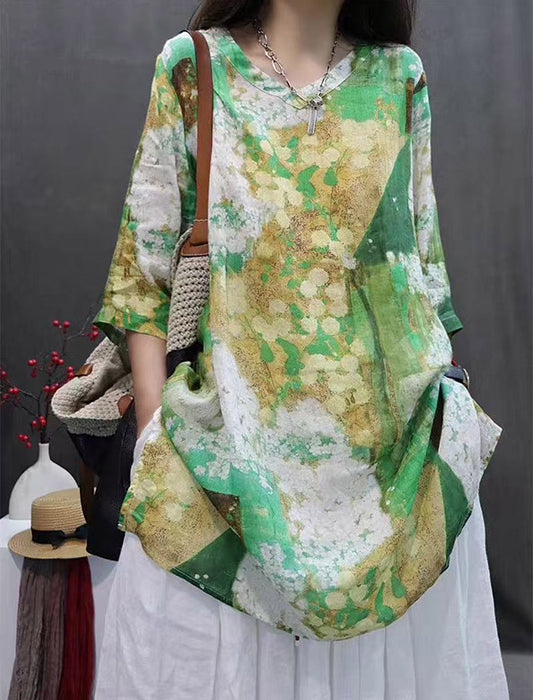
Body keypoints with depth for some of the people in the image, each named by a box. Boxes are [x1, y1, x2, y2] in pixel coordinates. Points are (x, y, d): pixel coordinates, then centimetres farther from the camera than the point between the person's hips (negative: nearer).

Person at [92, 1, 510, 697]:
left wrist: (450, 406, 7)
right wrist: (155, 427, -6)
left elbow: (425, 255, 12)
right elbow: (146, 262, 0)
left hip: (393, 434, 2)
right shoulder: (193, 66, 3)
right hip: (233, 431, -1)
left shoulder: (400, 75, 9)